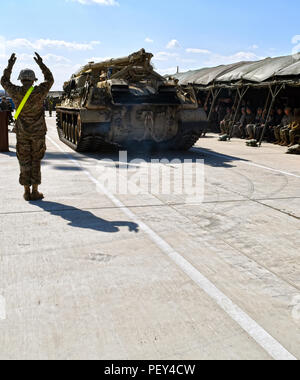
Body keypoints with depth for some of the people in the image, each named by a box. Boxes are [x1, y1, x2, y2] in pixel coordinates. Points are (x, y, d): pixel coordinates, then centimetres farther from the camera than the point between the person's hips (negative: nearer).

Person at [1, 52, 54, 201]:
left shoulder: (16, 93, -6)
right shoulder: (39, 92, -10)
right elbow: (50, 80, 10)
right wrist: (41, 64, 13)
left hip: (22, 134, 1)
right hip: (38, 133, -1)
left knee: (24, 162, 8)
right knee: (36, 161, 5)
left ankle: (27, 192, 10)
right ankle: (35, 192, 7)